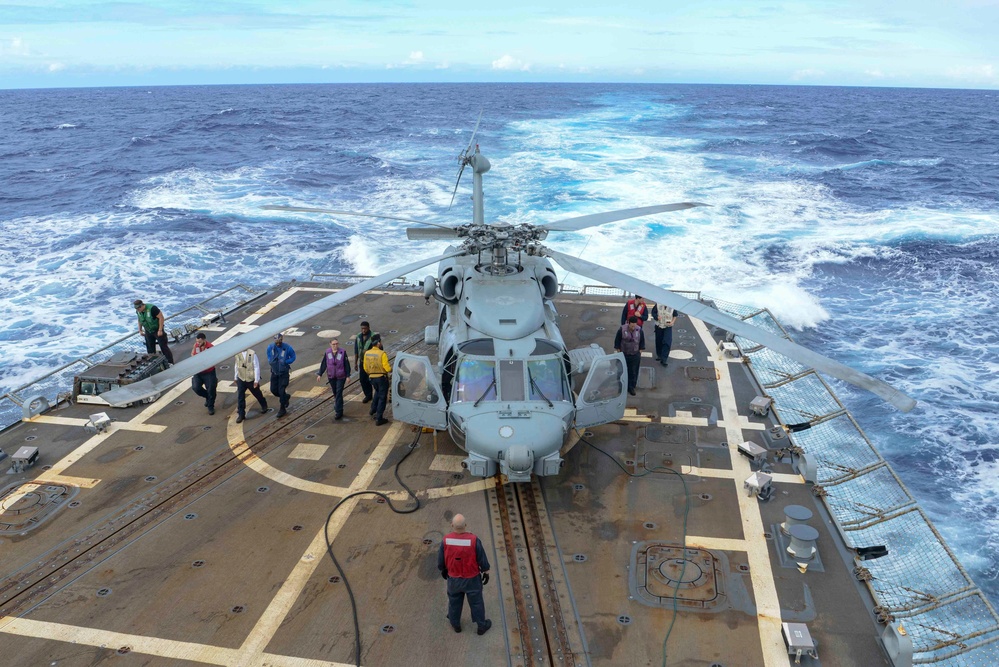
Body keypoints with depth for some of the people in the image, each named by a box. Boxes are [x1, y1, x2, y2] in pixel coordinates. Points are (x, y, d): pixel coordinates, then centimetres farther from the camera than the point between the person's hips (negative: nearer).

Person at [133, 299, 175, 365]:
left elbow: (161, 317, -24)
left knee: (163, 346, -5)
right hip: (148, 331, 6)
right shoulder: (138, 312, -6)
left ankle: (170, 362, -2)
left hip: (157, 330, -6)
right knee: (150, 348, 10)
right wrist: (140, 329, 9)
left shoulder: (152, 308, -27)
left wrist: (160, 330, -24)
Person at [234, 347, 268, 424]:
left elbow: (256, 367, -15)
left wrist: (256, 380, -14)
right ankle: (241, 414, 8)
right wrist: (236, 377, 14)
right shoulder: (237, 354, -5)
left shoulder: (252, 354, -18)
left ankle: (264, 406, 44)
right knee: (240, 397, -2)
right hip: (241, 379, 3)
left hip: (251, 379, -3)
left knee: (257, 394, 18)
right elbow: (236, 366, 8)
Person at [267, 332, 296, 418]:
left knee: (281, 391, -4)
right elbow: (269, 357, 8)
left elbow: (293, 357, -4)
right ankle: (286, 397, 38)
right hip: (274, 372, 4)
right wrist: (273, 361, -13)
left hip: (284, 372, -4)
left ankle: (283, 409, 12)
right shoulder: (270, 347, -8)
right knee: (273, 389, 10)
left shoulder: (287, 348, -17)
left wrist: (285, 361, -19)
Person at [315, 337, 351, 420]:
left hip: (341, 377, -3)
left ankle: (339, 412, -4)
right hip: (331, 376, 3)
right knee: (335, 393, 14)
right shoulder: (327, 353, -2)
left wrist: (348, 376, -6)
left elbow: (347, 365, -5)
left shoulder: (342, 352, -9)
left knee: (339, 393, -7)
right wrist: (320, 374, 4)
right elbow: (323, 364, 5)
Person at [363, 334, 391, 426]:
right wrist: (391, 370, 0)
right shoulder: (382, 354, -21)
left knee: (377, 392, 32)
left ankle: (373, 410, 32)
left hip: (372, 377, 6)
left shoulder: (367, 353, -2)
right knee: (382, 397, 5)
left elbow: (365, 368, 6)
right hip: (382, 377, -6)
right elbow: (387, 367, -22)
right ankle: (379, 419, 6)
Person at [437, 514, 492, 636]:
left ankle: (455, 623, 47)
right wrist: (486, 572, 3)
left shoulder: (446, 540, -23)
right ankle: (482, 626, 38)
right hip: (472, 578, -1)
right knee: (476, 602, 20)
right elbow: (482, 558, -15)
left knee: (454, 601, 26)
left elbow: (441, 559, -7)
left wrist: (443, 570, 14)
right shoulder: (474, 540, -29)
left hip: (454, 578, 2)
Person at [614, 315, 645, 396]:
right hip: (624, 355, -1)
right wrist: (618, 352, -2)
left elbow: (642, 342, 4)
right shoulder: (622, 330, -15)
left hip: (635, 355, 1)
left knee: (634, 372, 7)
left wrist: (640, 352, 4)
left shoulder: (640, 330, -10)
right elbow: (617, 341, -4)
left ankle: (631, 387, 21)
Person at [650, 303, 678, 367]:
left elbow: (675, 316, 4)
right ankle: (659, 355, 37)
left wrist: (673, 322, -11)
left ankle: (663, 359, -13)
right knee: (658, 342, 14)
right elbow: (653, 312, 0)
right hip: (659, 326, 2)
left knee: (667, 342, -14)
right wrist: (657, 317, -19)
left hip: (668, 327, -2)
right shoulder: (658, 305, -11)